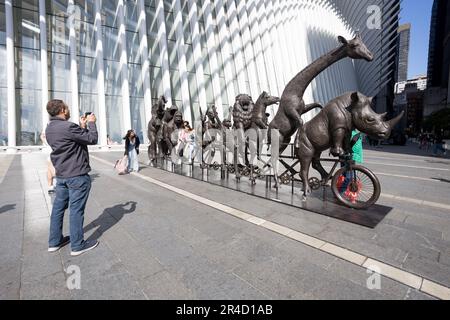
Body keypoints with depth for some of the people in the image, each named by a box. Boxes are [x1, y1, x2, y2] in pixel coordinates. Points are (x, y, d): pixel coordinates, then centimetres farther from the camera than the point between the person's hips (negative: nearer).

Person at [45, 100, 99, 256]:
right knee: (76, 209, -1)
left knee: (58, 207, 16)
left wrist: (83, 126, 15)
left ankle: (54, 241, 29)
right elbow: (92, 139, -15)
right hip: (77, 175, -9)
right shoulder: (67, 127, -20)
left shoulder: (50, 128, 9)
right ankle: (78, 245, 10)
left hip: (61, 175, 9)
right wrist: (91, 123, -1)